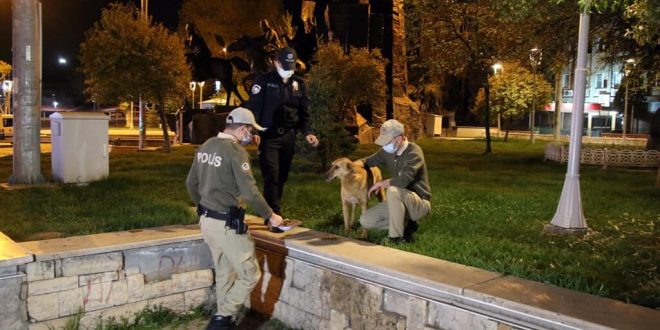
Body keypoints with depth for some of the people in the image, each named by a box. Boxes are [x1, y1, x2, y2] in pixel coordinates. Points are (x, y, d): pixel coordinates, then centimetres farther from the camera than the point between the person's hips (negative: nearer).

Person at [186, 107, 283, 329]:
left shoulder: (206, 146, 8)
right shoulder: (235, 150, -17)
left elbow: (191, 183, 16)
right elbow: (250, 192, -20)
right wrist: (270, 216, -7)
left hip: (206, 220, 9)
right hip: (226, 223, -9)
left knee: (224, 274, 21)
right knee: (250, 275, 4)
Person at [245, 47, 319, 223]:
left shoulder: (299, 84, 11)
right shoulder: (264, 81, -2)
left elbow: (304, 113, 13)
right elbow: (253, 107, -6)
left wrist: (307, 132, -2)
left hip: (288, 137, 5)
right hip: (268, 136, -4)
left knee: (282, 176, 9)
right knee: (271, 176, -12)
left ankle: (270, 211, 22)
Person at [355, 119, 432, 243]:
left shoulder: (414, 152, -21)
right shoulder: (388, 151, 2)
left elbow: (403, 180, -35)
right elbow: (368, 160, 16)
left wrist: (380, 184, -19)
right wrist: (355, 165, -9)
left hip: (420, 204, -8)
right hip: (399, 202, 8)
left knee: (393, 190, -37)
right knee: (365, 220, -5)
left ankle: (397, 238, -23)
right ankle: (406, 224, 6)